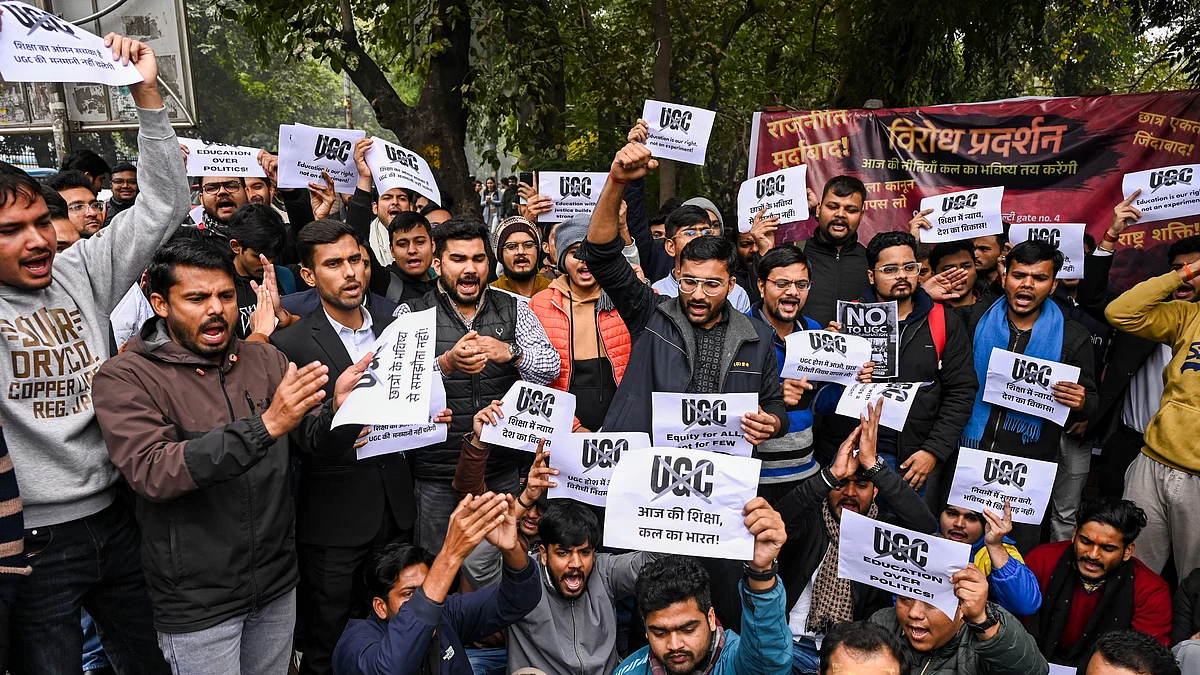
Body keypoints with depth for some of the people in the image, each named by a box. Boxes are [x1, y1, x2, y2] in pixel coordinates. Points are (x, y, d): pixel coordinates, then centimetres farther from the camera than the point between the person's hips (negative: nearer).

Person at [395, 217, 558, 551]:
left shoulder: (514, 310, 4)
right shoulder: (411, 314, -3)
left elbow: (550, 367, -4)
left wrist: (510, 352, -23)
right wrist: (446, 363, -33)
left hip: (503, 470, 2)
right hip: (437, 476, -2)